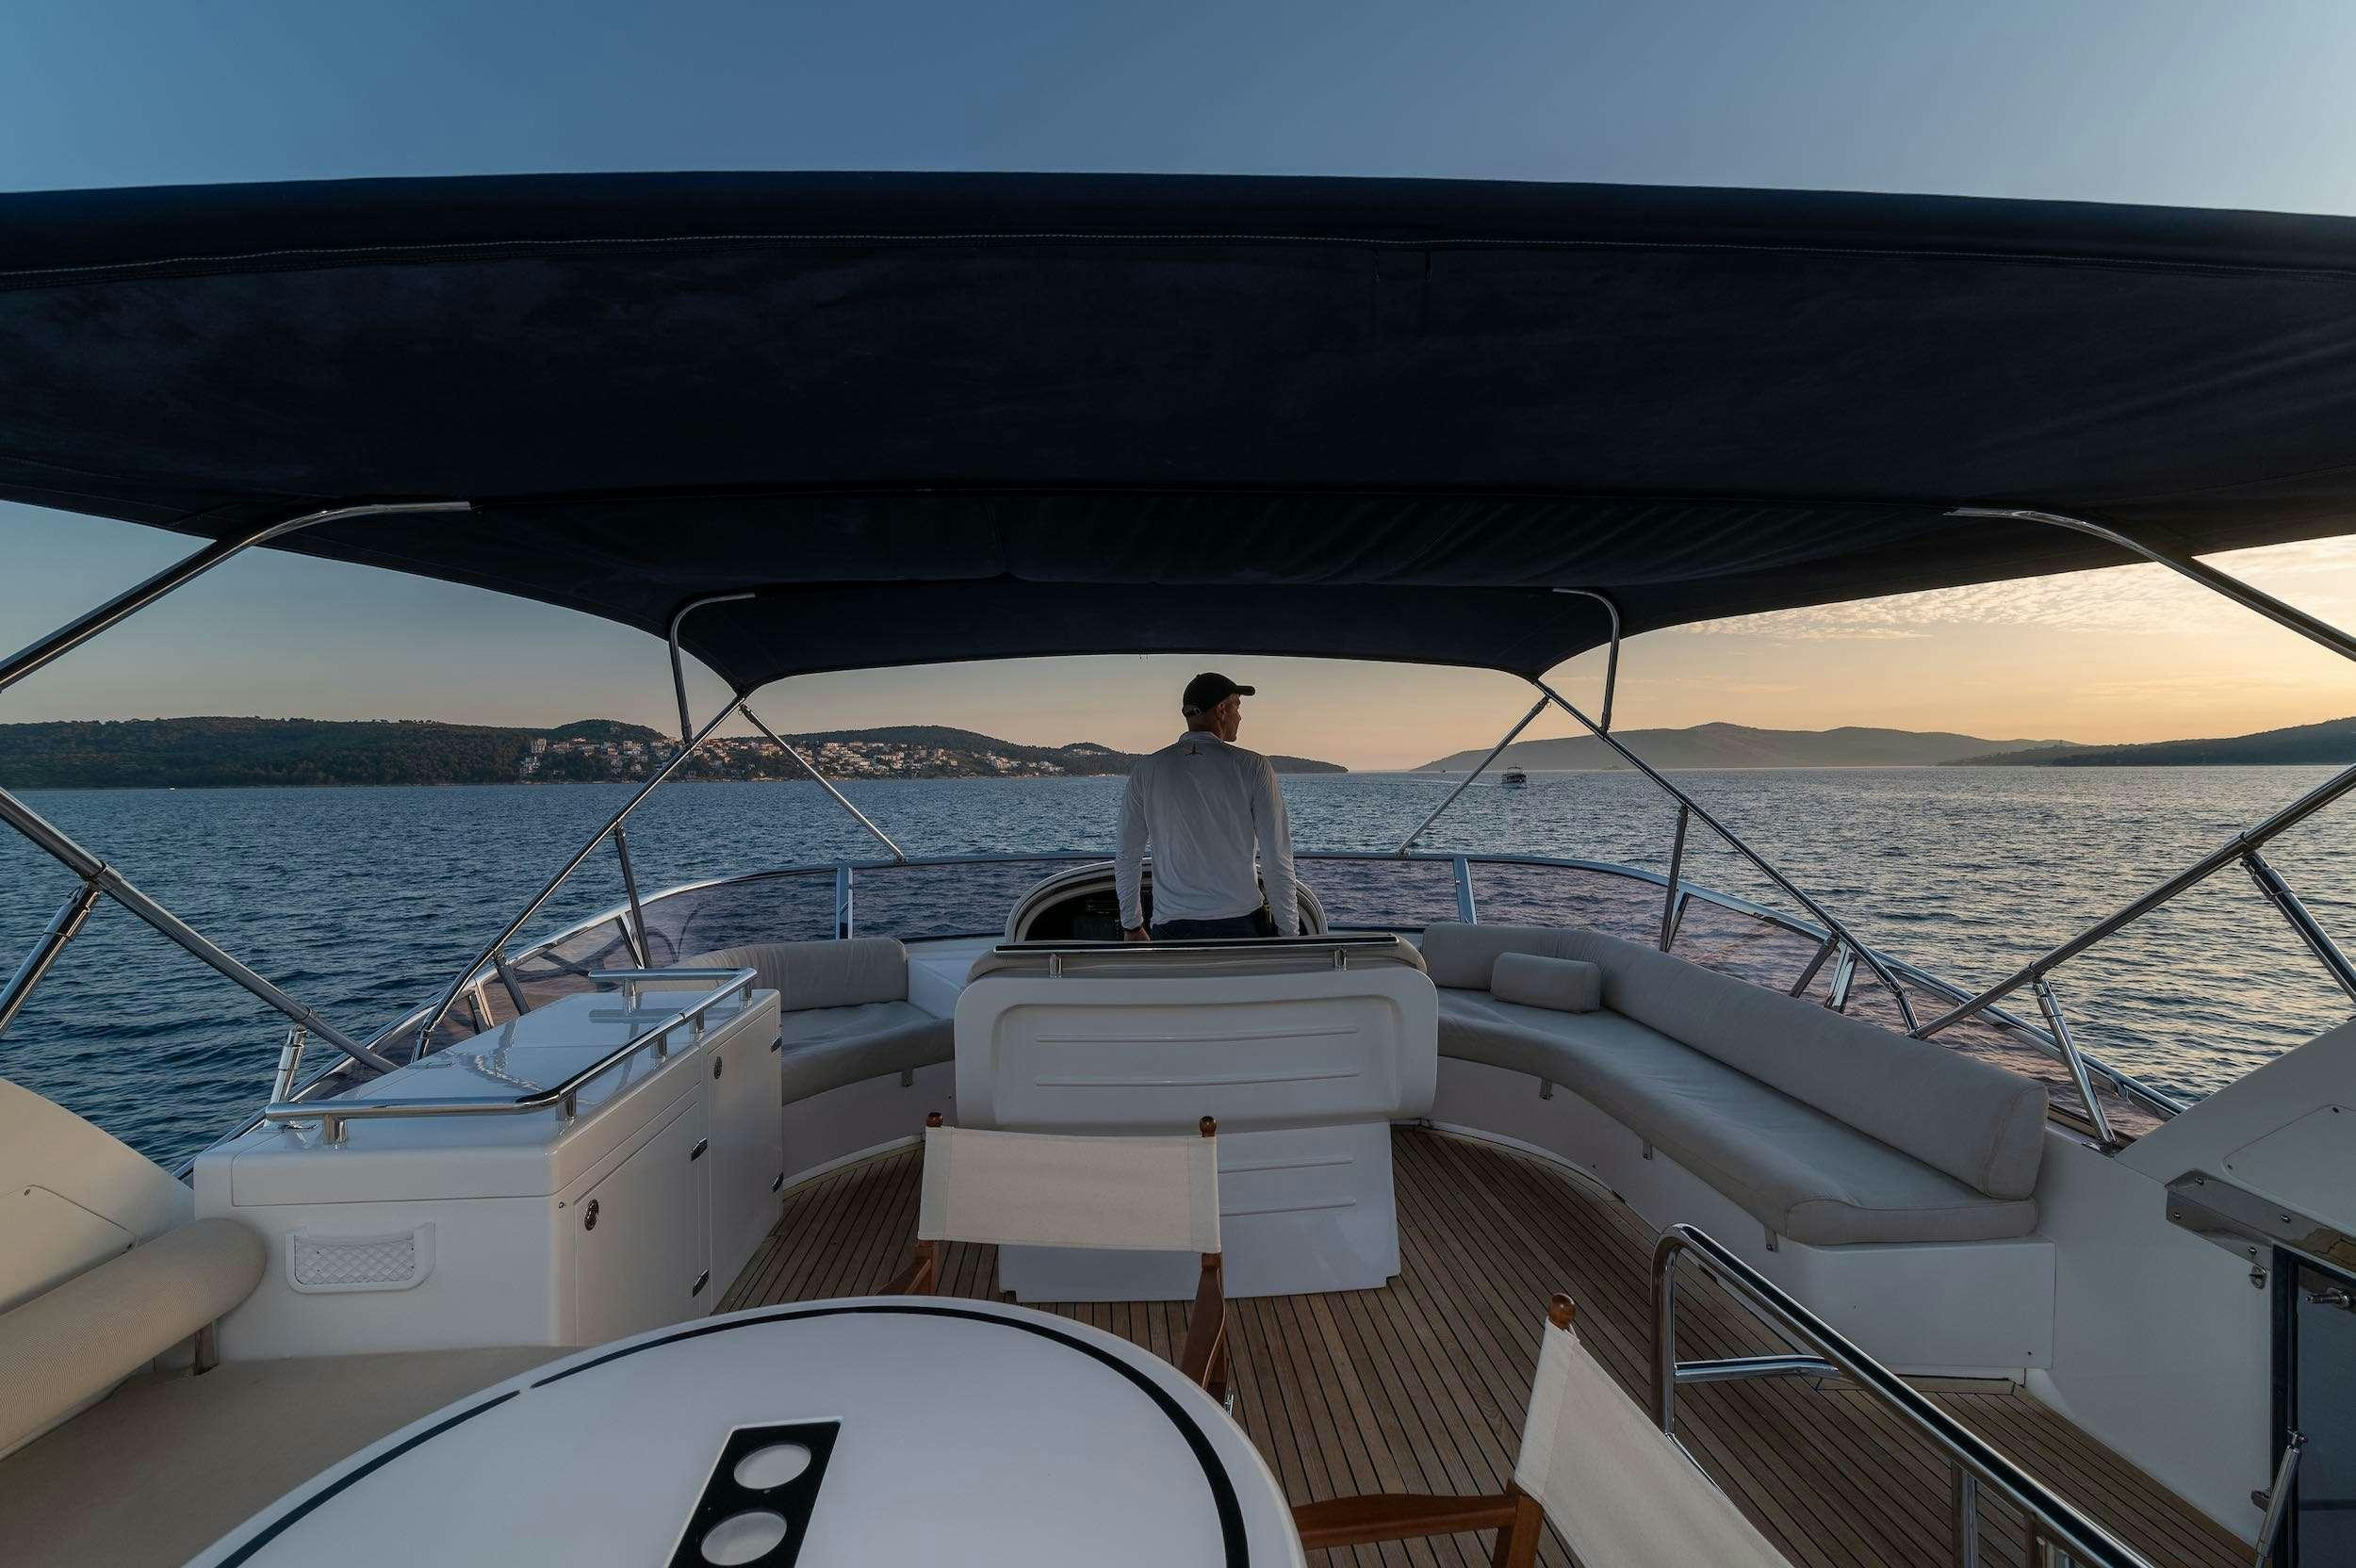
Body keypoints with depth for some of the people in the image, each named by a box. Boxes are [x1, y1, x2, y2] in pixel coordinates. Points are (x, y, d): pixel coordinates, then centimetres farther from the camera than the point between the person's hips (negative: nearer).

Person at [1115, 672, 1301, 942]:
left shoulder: (1146, 771, 2)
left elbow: (1127, 858, 7)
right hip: (1242, 924, -1)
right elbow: (1278, 860, -6)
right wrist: (1289, 934, 2)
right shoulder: (1252, 767, -4)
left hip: (1172, 928, 2)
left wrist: (1132, 927, 18)